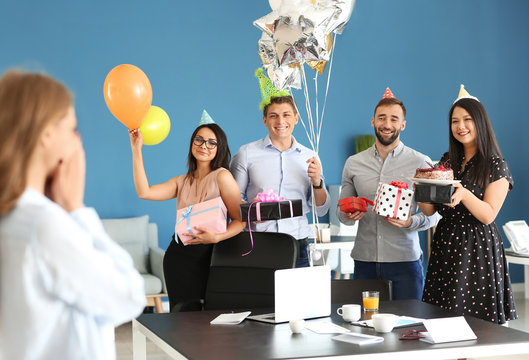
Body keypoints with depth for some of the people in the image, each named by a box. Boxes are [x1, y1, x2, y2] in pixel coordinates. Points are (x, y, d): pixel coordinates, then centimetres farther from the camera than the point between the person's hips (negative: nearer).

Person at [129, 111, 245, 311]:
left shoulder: (222, 176, -2)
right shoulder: (182, 182, 15)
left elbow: (240, 220, -6)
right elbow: (144, 192, 2)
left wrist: (217, 237, -23)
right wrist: (136, 150, 2)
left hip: (206, 255, -5)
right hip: (178, 255, 5)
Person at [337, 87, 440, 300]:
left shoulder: (421, 163, 2)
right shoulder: (354, 163, 9)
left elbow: (434, 213, 2)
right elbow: (342, 213, 15)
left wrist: (411, 222, -17)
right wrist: (348, 215, -8)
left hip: (405, 259, -2)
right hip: (365, 259, 2)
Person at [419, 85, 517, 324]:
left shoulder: (496, 165, -4)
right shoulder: (447, 161, 12)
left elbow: (488, 215, -13)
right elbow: (429, 210, 9)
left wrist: (463, 194, -29)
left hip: (478, 250, -5)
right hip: (445, 248, 6)